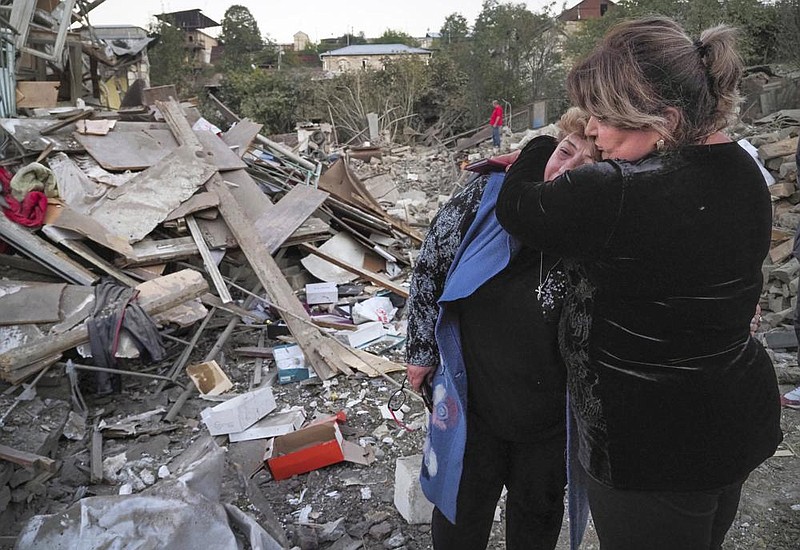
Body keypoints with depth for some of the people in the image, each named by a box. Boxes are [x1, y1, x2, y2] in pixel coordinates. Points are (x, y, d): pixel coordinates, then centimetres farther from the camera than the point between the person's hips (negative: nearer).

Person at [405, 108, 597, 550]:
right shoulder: (486, 197, -17)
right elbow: (429, 266, -5)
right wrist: (421, 350, -1)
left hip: (551, 412, 1)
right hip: (473, 401, 0)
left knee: (539, 514, 25)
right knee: (461, 513, 21)